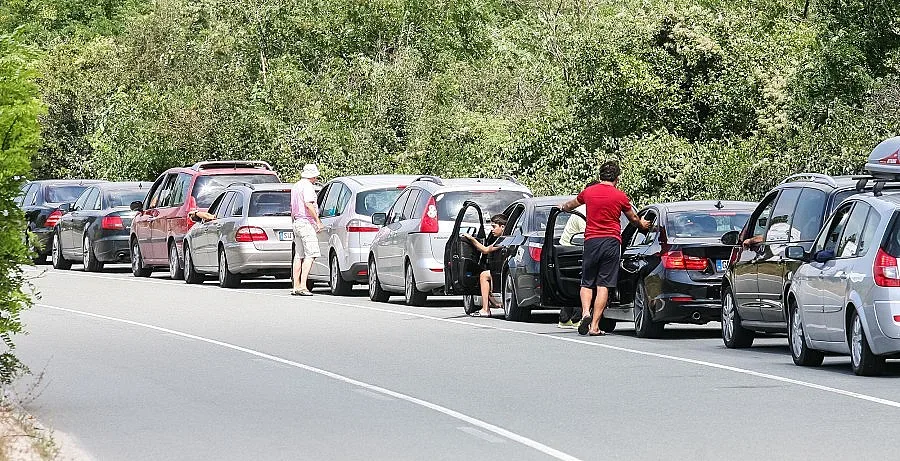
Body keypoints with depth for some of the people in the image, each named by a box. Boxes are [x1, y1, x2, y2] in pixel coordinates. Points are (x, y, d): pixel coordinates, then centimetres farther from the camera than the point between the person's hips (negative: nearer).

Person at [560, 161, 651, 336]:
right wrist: (643, 225, 42)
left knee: (587, 283, 12)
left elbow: (571, 205, 29)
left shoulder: (588, 192, 6)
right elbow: (634, 219, 18)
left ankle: (585, 313, -13)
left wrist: (563, 207, 53)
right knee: (603, 285, -2)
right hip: (612, 242, -1)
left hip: (591, 241, 1)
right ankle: (595, 326, -6)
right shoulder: (620, 196, 1)